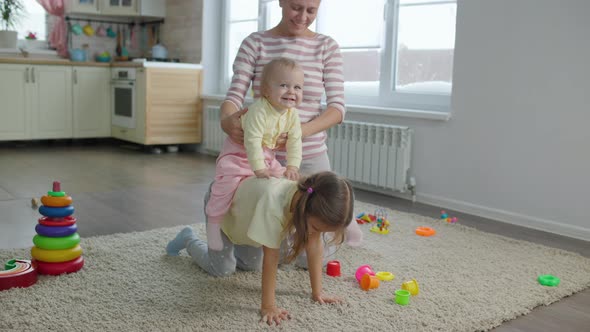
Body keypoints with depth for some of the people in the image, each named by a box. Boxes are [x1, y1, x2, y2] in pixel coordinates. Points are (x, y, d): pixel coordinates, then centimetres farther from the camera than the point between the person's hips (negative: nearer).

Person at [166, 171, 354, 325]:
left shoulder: (312, 201, -29)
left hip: (246, 210, 6)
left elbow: (315, 245, -20)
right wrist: (268, 306, -35)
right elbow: (271, 257, -40)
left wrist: (317, 292, -17)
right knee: (222, 269, 0)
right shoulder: (273, 202, -48)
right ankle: (188, 241, 25)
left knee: (251, 265, 9)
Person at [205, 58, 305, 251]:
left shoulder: (292, 114, -10)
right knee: (228, 180, -25)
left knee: (284, 178, 4)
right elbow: (252, 140, -36)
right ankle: (214, 221, -10)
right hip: (239, 151, -7)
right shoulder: (259, 110, -32)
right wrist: (259, 169, -37)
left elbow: (294, 141, -8)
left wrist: (292, 166, -18)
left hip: (265, 155, 7)